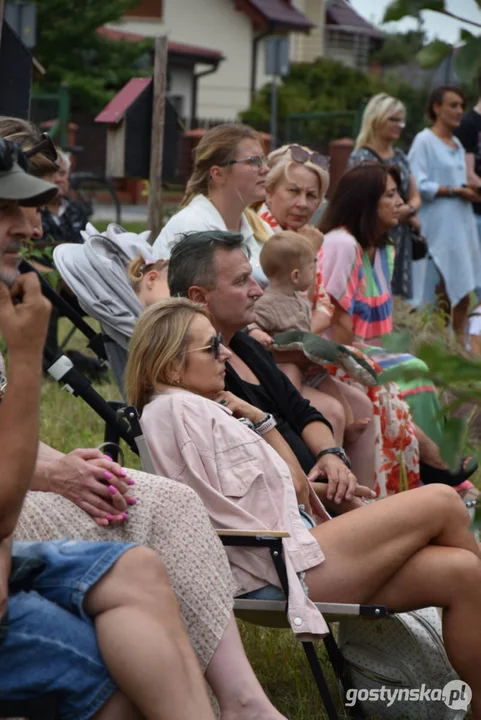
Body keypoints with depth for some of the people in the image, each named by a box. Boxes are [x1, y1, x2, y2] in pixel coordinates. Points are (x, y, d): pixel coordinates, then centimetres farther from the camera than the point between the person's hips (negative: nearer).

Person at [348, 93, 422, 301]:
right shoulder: (361, 157, -7)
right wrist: (409, 217, -7)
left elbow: (415, 197, 17)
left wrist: (407, 210, -7)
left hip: (400, 240, 7)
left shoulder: (400, 157, 15)